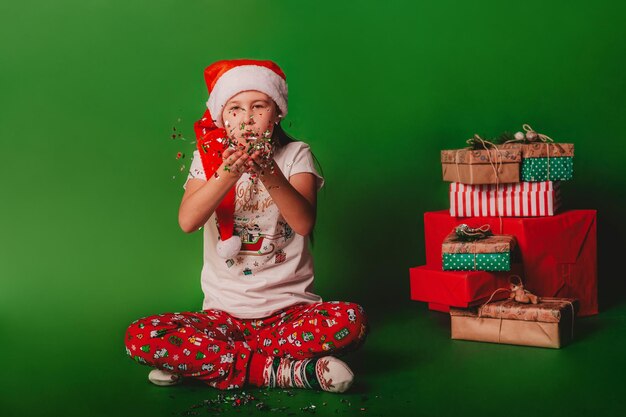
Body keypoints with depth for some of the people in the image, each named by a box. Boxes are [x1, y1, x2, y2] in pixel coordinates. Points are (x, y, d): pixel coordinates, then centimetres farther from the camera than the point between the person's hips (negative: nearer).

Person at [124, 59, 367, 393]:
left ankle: (203, 361, -20)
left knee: (351, 322, -32)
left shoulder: (296, 155, 4)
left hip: (289, 310, 0)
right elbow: (187, 221, -13)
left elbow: (304, 223, -15)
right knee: (140, 337, -24)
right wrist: (228, 175, -30)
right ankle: (282, 371, -22)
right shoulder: (209, 158, 6)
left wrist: (270, 175, -33)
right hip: (224, 311, 1)